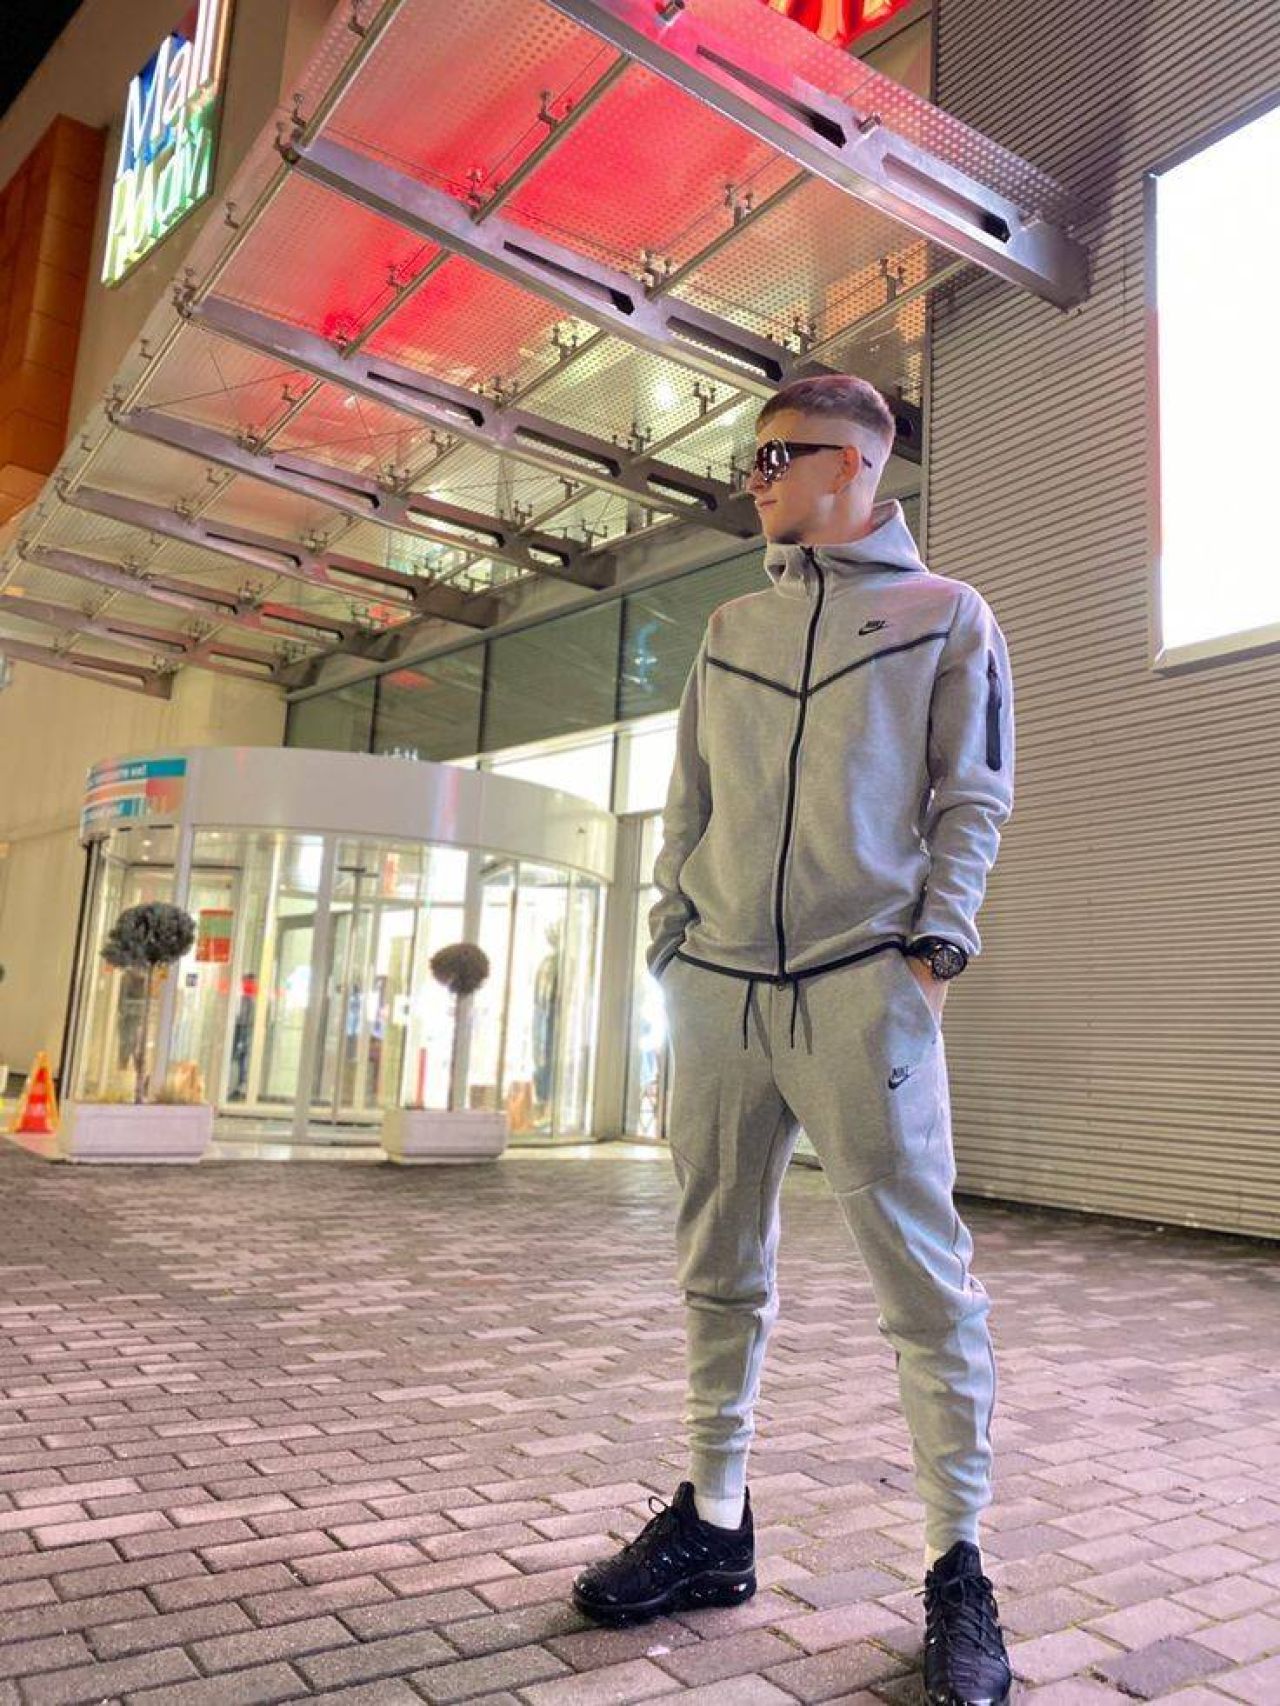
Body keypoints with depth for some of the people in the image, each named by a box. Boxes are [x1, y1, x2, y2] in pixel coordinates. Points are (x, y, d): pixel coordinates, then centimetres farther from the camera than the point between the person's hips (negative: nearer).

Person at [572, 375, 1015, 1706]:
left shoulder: (946, 615, 9)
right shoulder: (730, 630, 20)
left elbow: (973, 796, 3)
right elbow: (689, 802, 18)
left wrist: (935, 940, -8)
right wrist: (669, 931, 8)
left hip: (862, 987, -4)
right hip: (715, 985, 5)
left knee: (920, 1273, -2)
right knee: (719, 1269, 10)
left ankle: (958, 1571, 13)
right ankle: (712, 1526, 25)